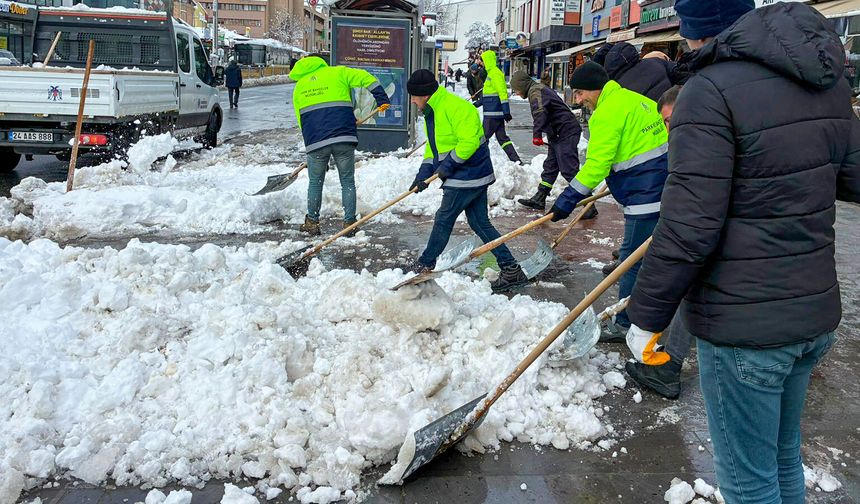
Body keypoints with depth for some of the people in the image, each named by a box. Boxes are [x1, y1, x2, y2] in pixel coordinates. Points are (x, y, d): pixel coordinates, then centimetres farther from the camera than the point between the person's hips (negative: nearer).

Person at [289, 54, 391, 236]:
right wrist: (382, 101, 8)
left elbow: (301, 120, 21)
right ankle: (349, 223, 13)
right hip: (344, 139, -1)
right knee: (348, 182, 11)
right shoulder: (337, 72, 14)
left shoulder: (298, 87, 21)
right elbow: (366, 79, 3)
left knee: (315, 182, 17)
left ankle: (312, 223, 24)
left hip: (315, 141, 2)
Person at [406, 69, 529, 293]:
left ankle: (425, 264, 18)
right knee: (479, 223, 9)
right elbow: (433, 148, 17)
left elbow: (469, 142, -27)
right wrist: (423, 174, 4)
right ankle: (511, 269, 11)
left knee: (443, 220, 2)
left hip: (467, 176, -10)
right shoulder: (432, 113, 14)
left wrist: (447, 166, -20)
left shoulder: (456, 107, -20)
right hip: (475, 175, 10)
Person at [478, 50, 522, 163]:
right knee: (502, 137, 9)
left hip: (493, 113, -10)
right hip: (497, 113, 10)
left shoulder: (495, 73, -13)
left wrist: (506, 112, -23)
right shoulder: (490, 73, 18)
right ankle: (516, 160, 8)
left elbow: (502, 93, -19)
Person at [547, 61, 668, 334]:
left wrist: (568, 198, -15)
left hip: (645, 197, -10)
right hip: (665, 187, 10)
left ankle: (625, 324, 7)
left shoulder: (607, 112, -15)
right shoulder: (636, 99, 15)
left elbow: (597, 164, -20)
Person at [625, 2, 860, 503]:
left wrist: (647, 317, -12)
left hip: (742, 328, -8)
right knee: (784, 457, 26)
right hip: (816, 313, 8)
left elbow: (688, 228, -22)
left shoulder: (712, 91, -19)